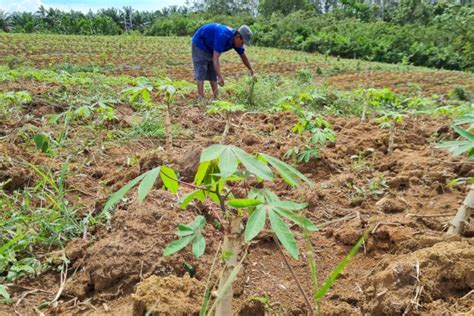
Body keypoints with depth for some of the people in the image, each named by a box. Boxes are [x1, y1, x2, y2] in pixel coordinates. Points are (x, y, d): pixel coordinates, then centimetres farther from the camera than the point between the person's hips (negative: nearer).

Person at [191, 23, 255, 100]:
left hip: (210, 48, 8)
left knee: (213, 72, 6)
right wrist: (220, 77, -48)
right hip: (200, 44, -8)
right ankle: (201, 98, -17)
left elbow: (243, 56, 5)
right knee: (201, 71, -15)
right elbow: (215, 58, -42)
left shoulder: (236, 40, -12)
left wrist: (251, 70, 10)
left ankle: (216, 97, 9)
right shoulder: (223, 36, -38)